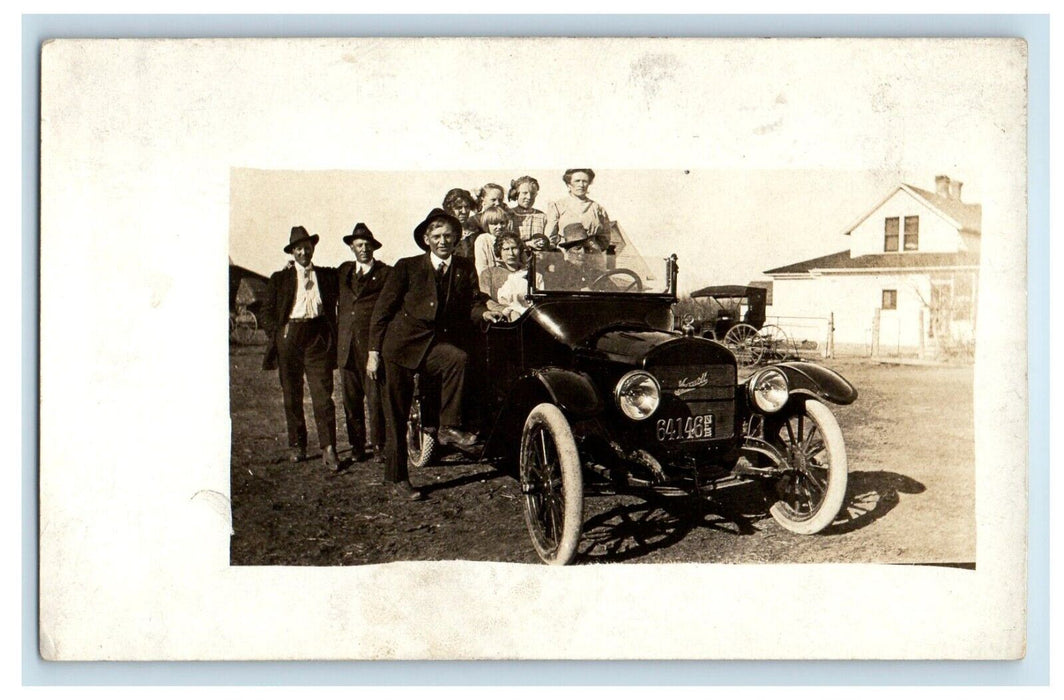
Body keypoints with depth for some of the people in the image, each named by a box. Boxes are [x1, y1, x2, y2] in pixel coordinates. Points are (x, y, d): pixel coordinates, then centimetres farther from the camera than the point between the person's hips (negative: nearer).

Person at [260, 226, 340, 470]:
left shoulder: (328, 275, 12)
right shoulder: (280, 279, 11)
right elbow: (266, 311, 11)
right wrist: (276, 335, 0)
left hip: (318, 337, -1)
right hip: (288, 337, 1)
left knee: (323, 394, -9)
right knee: (292, 396, 6)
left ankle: (328, 449, -10)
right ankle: (296, 445, 17)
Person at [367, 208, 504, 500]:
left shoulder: (465, 269, 9)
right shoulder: (407, 267, 0)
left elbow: (473, 303, 6)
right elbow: (383, 310, 1)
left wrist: (483, 312, -19)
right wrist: (374, 352, -3)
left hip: (437, 343, 2)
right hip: (402, 342, -1)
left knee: (458, 358, -32)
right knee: (396, 413, 1)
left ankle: (448, 428, -19)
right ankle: (397, 475, 15)